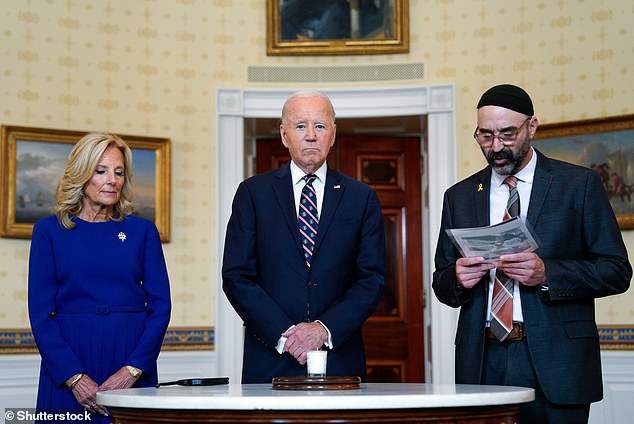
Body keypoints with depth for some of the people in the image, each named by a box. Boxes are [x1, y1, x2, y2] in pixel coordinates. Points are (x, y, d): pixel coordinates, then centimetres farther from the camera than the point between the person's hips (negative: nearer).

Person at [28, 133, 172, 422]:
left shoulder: (142, 230, 6)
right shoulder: (49, 230, 3)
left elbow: (160, 306, 2)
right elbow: (40, 312, -3)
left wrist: (131, 370, -11)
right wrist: (75, 377, -13)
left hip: (133, 357, 1)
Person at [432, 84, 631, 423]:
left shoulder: (579, 184, 3)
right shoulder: (459, 196, 13)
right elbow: (442, 285, 15)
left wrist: (546, 274, -16)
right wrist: (458, 278, -8)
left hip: (555, 362, -2)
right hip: (482, 361, 3)